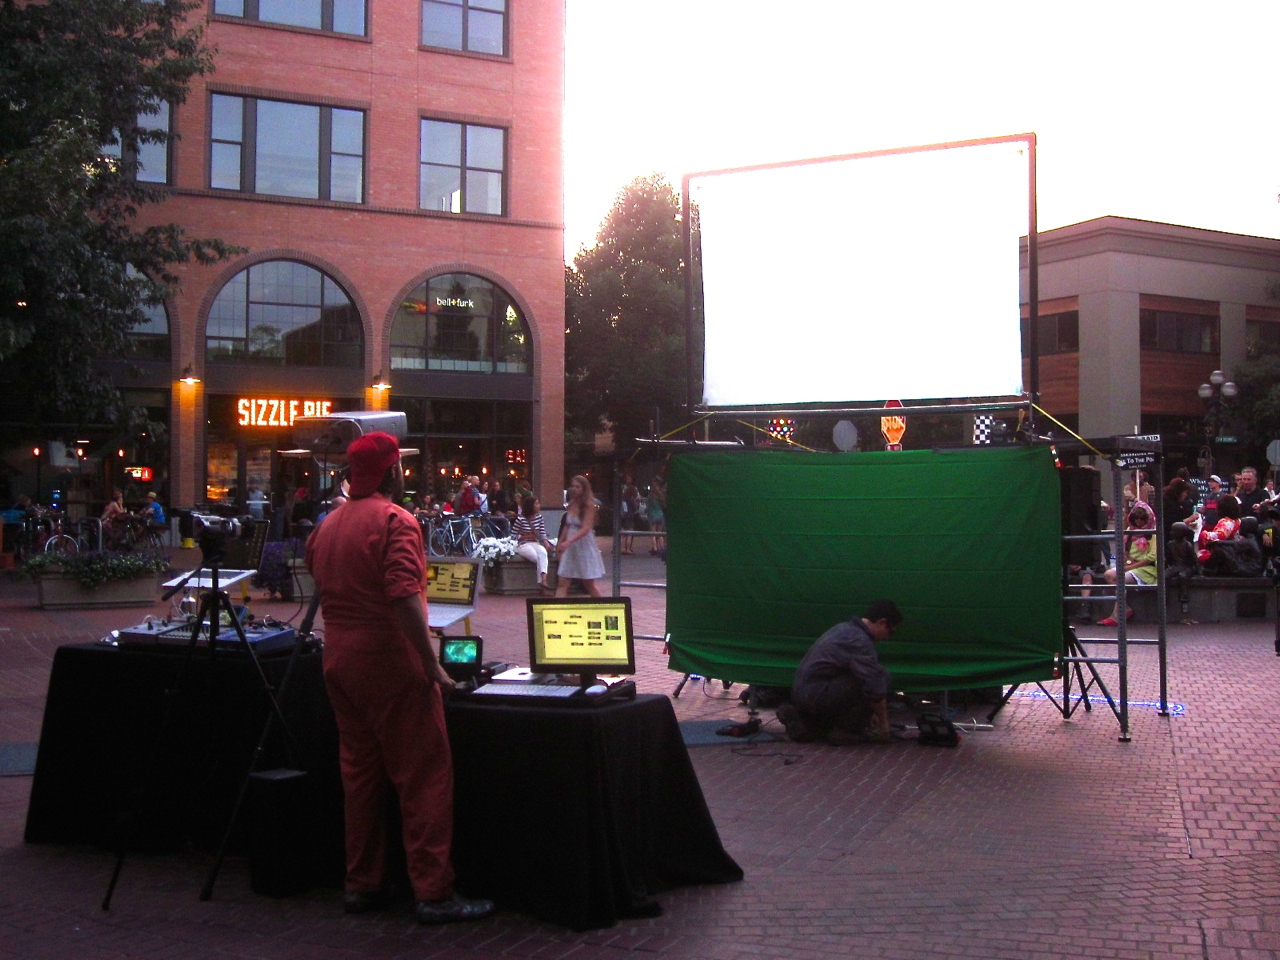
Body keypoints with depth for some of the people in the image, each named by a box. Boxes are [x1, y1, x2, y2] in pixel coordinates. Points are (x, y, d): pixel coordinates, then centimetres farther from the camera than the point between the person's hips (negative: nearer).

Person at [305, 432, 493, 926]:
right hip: (389, 661, -8)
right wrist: (432, 665, -20)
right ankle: (433, 892, -3)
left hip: (338, 659, 8)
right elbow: (404, 596, -23)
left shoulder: (327, 525, 11)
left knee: (359, 770, 14)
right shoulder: (394, 520, -13)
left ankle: (362, 884, 20)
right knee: (424, 775, -4)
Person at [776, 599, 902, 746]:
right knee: (882, 678, -12)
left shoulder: (845, 629, 16)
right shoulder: (859, 640, -16)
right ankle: (846, 732, -4)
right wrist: (883, 726, -5)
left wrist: (869, 713, 29)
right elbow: (875, 688, -17)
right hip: (816, 696, -10)